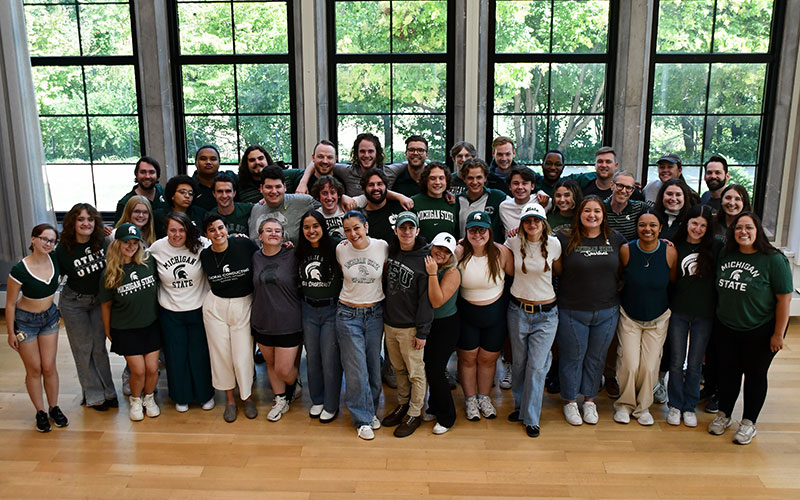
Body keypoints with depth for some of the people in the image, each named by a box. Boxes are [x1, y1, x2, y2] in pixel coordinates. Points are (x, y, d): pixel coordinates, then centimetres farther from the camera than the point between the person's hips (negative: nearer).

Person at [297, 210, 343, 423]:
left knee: (330, 360, 2)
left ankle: (331, 405, 19)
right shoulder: (300, 252, 4)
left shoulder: (335, 249, -12)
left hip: (331, 309, -5)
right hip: (308, 310, 5)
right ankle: (317, 400, 32)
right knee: (312, 357, 14)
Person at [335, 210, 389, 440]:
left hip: (375, 313, 1)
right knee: (356, 369, 0)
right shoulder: (341, 250, -5)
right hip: (348, 315, 0)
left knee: (374, 364, 10)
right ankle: (363, 419, 15)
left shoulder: (382, 246, -8)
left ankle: (371, 410, 31)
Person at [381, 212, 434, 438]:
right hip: (389, 323, 6)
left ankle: (414, 414, 18)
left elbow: (426, 299, -14)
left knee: (415, 372, 5)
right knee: (398, 368, 18)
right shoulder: (390, 251, 4)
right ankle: (402, 404, 33)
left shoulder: (423, 259, -13)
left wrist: (422, 331, -15)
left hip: (409, 327, -6)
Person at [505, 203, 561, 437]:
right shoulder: (514, 243, -4)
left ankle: (531, 418, 11)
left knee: (537, 366, -1)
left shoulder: (553, 244, -5)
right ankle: (520, 405, 33)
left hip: (546, 314, -1)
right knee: (519, 362, 12)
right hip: (518, 310, 1)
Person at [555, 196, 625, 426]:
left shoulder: (615, 239, 3)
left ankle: (590, 400, 34)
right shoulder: (566, 240, -7)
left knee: (596, 357, 16)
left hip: (607, 312, 3)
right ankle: (570, 401, 28)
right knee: (572, 357, 9)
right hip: (572, 312, -3)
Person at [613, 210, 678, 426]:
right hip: (629, 317, -1)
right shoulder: (626, 250, -13)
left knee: (650, 366, 1)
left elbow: (673, 283, 1)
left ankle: (643, 406, 24)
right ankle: (624, 404, 20)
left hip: (658, 319, 1)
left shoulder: (670, 252, -11)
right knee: (629, 365, -5)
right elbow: (617, 278, 2)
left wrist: (668, 306, 5)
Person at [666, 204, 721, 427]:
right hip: (678, 311, 1)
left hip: (704, 314, 0)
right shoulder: (676, 246, -2)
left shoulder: (716, 247, -4)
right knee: (676, 362, 8)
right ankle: (675, 405, 23)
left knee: (695, 364, 10)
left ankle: (690, 407, 24)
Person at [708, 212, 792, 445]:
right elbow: (718, 290, 12)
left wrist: (778, 334, -14)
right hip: (727, 329, 4)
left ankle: (749, 422, 25)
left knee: (755, 374, 10)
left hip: (760, 332, -4)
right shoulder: (725, 255, -1)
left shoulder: (774, 259, -15)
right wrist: (714, 319, 7)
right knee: (728, 371, 13)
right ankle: (723, 414, 31)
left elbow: (784, 298, -14)